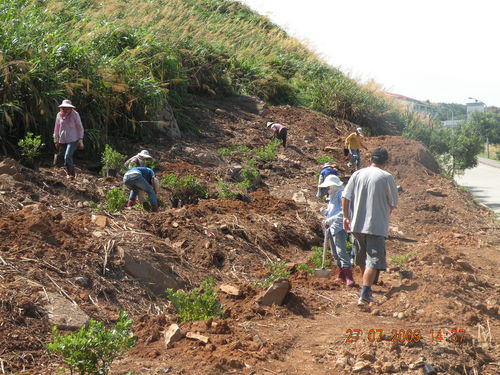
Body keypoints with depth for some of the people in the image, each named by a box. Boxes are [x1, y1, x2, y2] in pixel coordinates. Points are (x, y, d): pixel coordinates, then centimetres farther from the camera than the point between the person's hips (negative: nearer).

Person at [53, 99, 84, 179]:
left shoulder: (75, 114, -6)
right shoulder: (59, 115, 3)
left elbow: (80, 127, -1)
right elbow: (56, 128, 15)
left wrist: (80, 140, -4)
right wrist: (56, 140, 18)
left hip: (73, 140, -4)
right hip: (63, 140, 4)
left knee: (67, 156, -19)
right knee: (69, 157, 10)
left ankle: (70, 174, -14)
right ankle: (71, 174, 21)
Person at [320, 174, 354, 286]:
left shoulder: (342, 194, -9)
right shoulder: (332, 196, 21)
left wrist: (331, 220, -23)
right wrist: (326, 212, 6)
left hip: (339, 227, -10)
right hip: (331, 228, 10)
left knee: (341, 251, -16)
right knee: (335, 253, 11)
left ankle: (349, 277, -17)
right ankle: (341, 276, 17)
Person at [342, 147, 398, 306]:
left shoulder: (357, 174, 4)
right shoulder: (386, 177, -6)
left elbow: (345, 197, 4)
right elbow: (393, 203, 0)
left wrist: (346, 217, 15)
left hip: (357, 224, 5)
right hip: (377, 226, -5)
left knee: (363, 258, 21)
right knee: (374, 260, -5)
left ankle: (366, 288, 37)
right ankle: (365, 295, -17)